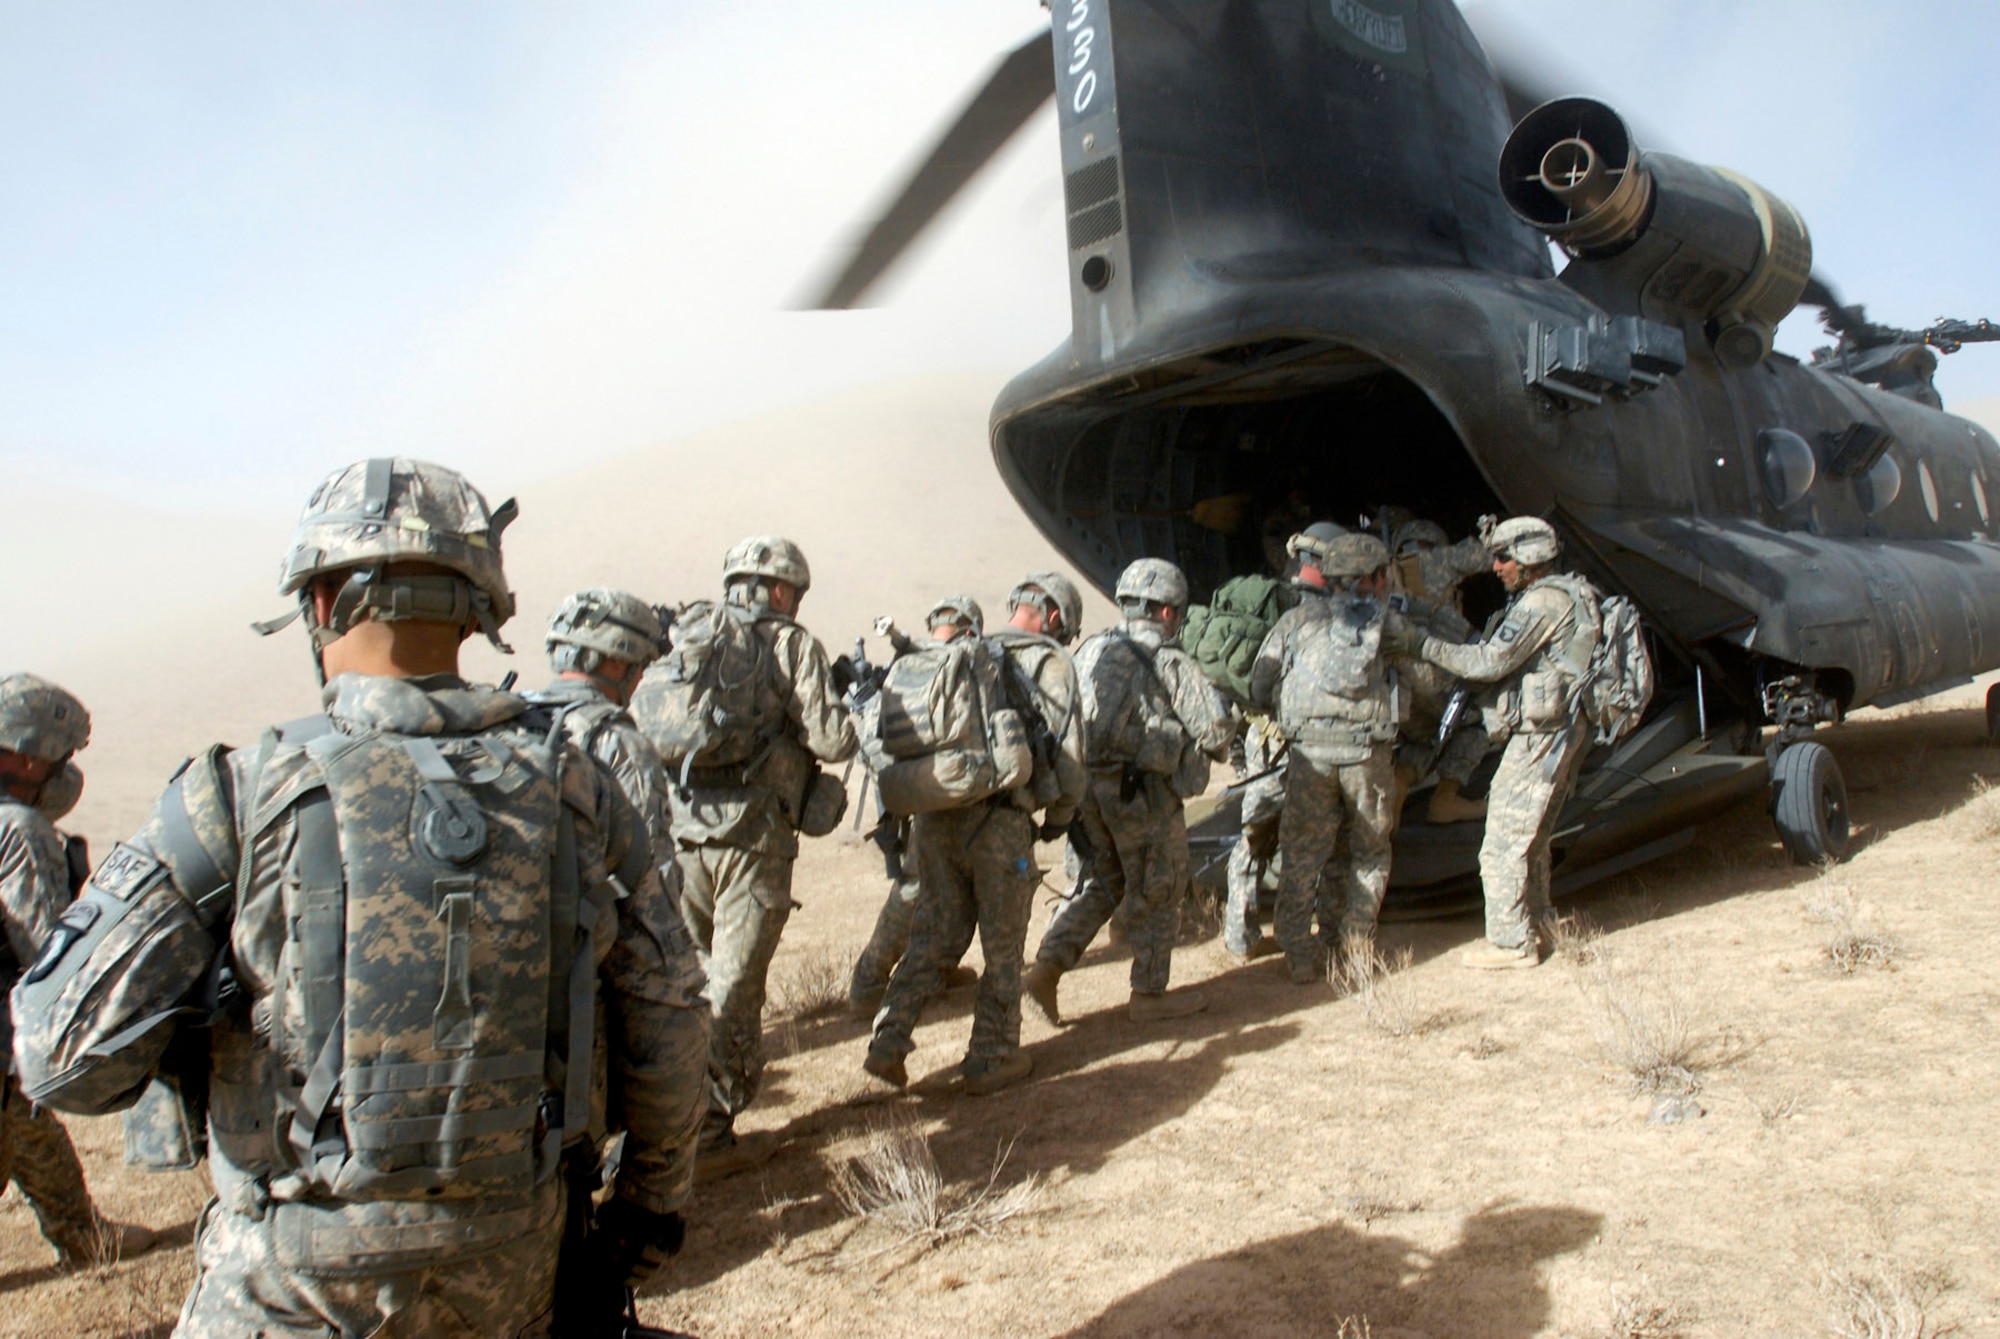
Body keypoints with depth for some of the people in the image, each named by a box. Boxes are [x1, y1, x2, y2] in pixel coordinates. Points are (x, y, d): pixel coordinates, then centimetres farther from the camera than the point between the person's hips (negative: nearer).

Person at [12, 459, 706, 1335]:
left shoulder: (240, 802, -16)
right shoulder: (574, 792, -7)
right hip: (513, 1262, 3)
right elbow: (661, 1039, 0)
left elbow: (68, 1065, -13)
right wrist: (652, 1205, 14)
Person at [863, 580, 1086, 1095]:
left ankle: (888, 1043, 9)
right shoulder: (1049, 661, 0)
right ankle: (992, 1059, 17)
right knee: (1003, 946, 9)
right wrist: (1059, 816, 11)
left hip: (935, 816, 5)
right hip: (1000, 821, -5)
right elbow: (1068, 748, -3)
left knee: (935, 935, 14)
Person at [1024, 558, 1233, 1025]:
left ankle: (1046, 969, 11)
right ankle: (1149, 995, 20)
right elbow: (1215, 726, -11)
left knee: (1105, 883, 21)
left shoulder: (1090, 650, 9)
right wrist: (1216, 749, 10)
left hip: (1085, 785, 6)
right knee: (1158, 892, 10)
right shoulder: (1171, 662, -9)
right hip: (1142, 791, -6)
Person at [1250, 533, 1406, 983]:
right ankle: (1357, 940, 18)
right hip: (1369, 754, 0)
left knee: (1301, 856, 8)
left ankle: (1300, 956, 8)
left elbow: (1260, 688, 6)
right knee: (1370, 851, 19)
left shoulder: (1296, 620, 7)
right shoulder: (1390, 624, 8)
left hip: (1309, 752, 0)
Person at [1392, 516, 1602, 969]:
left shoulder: (1543, 601, -15)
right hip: (1558, 732, 11)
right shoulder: (1561, 596, 17)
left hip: (1539, 735, -11)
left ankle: (1510, 943, 1)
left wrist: (1423, 644, -15)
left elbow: (1490, 661, -21)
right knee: (1530, 838, 19)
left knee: (1504, 844, -5)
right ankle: (1532, 926, 28)